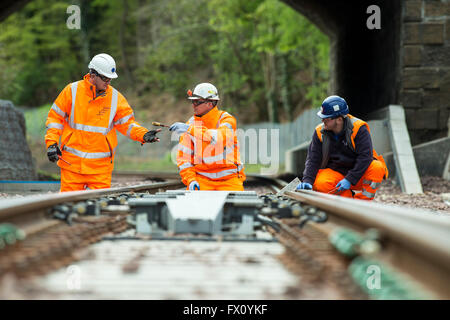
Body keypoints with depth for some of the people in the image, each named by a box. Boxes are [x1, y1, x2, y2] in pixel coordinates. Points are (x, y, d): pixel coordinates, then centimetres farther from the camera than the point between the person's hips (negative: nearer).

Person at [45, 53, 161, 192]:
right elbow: (55, 117, 5)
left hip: (100, 166, 1)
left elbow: (126, 123, 7)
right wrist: (52, 143, -3)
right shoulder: (72, 91, -2)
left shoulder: (115, 97, 2)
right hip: (72, 162, -1)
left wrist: (143, 135, -11)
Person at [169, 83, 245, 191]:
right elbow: (183, 156, 3)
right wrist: (190, 180, -12)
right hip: (201, 178, 2)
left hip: (228, 178, -1)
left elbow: (220, 138, -29)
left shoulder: (227, 119, -7)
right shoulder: (191, 123, 3)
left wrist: (190, 129, -33)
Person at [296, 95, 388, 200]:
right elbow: (313, 159, -2)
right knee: (320, 185, -31)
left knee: (377, 168, -33)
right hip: (334, 172, 2)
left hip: (358, 176, -2)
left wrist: (349, 179, -27)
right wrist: (307, 180, -20)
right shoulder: (320, 132, -2)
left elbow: (365, 156, -20)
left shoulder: (358, 129, -14)